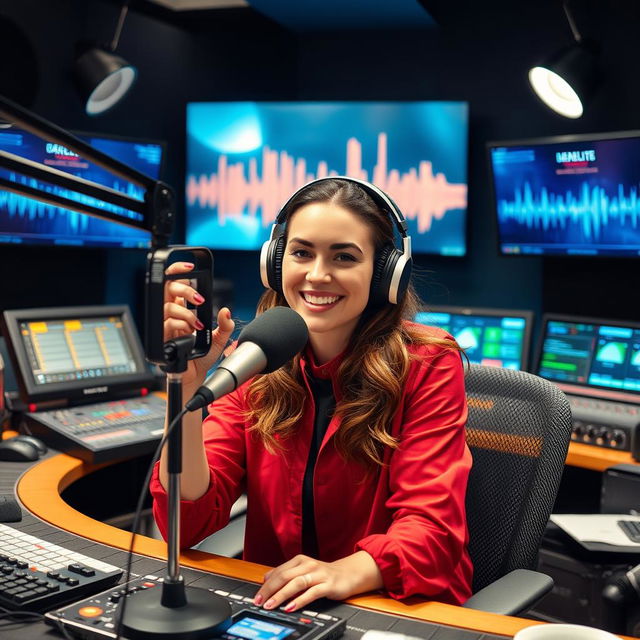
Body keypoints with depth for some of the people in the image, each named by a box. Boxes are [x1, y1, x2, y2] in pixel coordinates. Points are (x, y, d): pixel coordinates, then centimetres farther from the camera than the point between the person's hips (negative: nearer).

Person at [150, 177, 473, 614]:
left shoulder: (428, 365, -9)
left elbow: (430, 525, -14)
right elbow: (187, 525, -9)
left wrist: (348, 572, -35)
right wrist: (185, 388, -24)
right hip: (275, 608, 3)